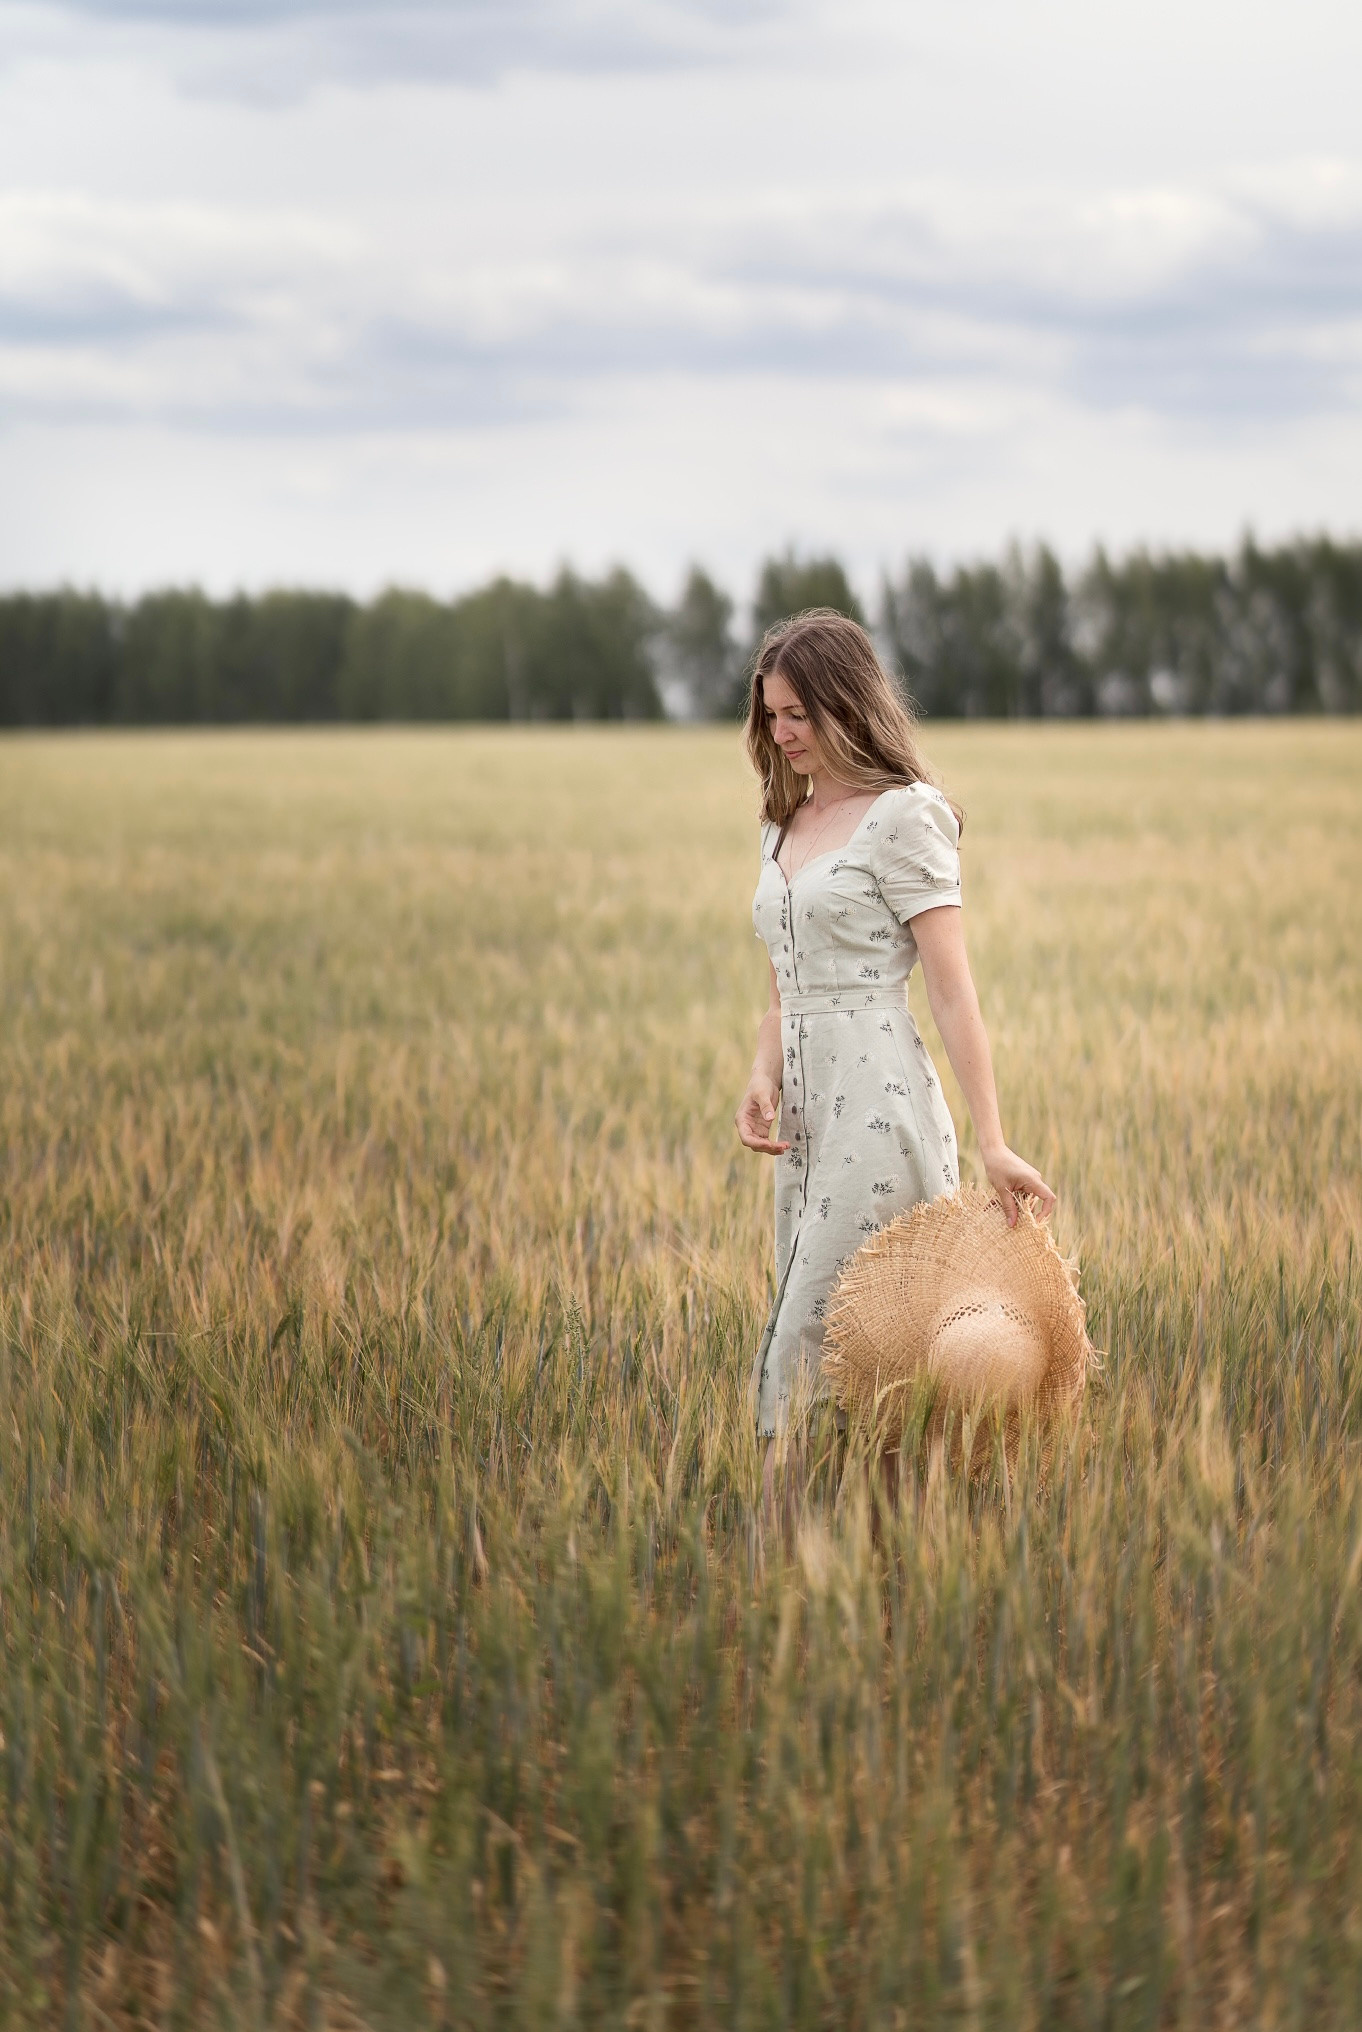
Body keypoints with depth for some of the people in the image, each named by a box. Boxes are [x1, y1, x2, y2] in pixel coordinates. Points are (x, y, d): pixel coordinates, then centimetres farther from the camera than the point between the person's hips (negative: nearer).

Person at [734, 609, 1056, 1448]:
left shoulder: (902, 818, -7)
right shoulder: (787, 825, 16)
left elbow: (952, 991, -12)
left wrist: (993, 1142, -16)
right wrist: (764, 1079, -2)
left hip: (879, 1103, -8)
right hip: (810, 1111, 8)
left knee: (808, 1345, -10)